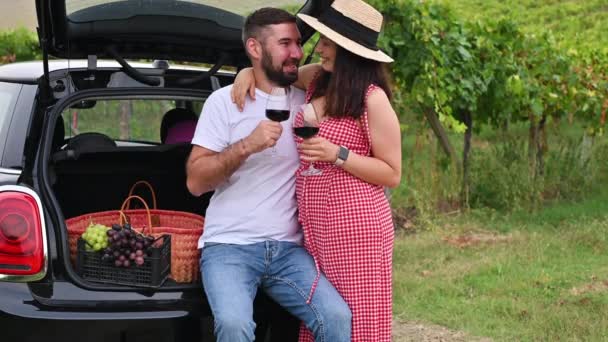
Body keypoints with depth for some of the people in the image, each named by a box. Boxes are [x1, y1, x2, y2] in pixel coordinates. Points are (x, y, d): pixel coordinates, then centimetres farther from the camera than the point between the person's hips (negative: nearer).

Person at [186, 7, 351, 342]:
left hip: (288, 249, 3)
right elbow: (195, 182, -5)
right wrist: (247, 146, -17)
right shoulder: (225, 101, 1)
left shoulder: (306, 102, 11)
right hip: (229, 246, -3)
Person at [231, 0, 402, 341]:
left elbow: (392, 174, -7)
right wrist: (249, 71, 9)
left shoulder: (373, 99, -10)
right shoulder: (318, 79, 9)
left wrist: (337, 154, -17)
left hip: (356, 230, -7)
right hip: (314, 230, 7)